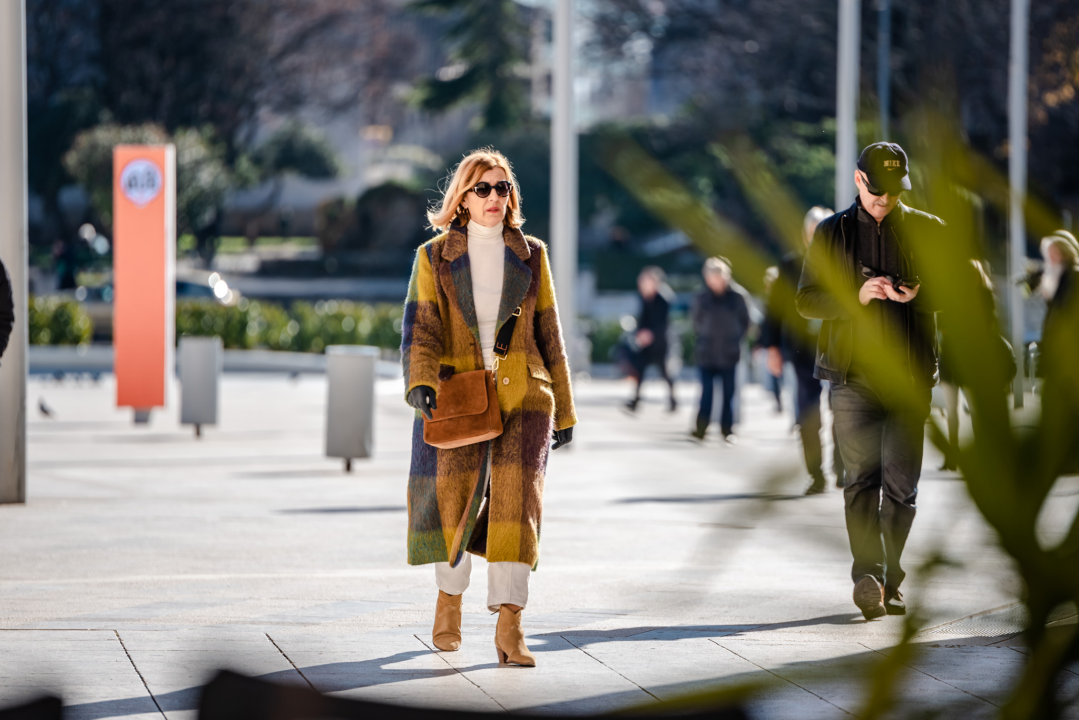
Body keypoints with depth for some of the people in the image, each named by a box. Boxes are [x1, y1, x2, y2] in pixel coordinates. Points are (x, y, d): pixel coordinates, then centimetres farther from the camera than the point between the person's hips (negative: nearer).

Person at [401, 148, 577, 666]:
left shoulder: (530, 257, 11)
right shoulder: (434, 258, 6)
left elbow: (549, 337, 14)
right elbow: (420, 329, -4)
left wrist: (564, 410, 13)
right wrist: (422, 385, -22)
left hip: (522, 397, 0)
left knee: (516, 504, -13)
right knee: (453, 503, 3)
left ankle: (509, 630, -17)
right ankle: (449, 596, 32)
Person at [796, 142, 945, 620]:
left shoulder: (927, 230, 10)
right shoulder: (833, 233, 8)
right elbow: (807, 300, 5)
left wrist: (920, 294, -10)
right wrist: (858, 295, -13)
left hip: (909, 379, 1)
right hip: (853, 377, -1)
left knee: (901, 485, 0)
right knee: (862, 479, -11)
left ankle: (887, 584, 10)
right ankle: (868, 574, -22)